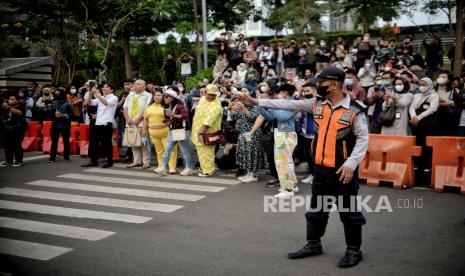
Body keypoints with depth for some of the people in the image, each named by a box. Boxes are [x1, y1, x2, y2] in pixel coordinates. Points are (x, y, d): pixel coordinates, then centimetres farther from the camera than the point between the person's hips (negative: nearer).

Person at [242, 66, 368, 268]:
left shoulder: (354, 110, -12)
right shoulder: (317, 104, 3)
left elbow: (362, 139, -10)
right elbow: (290, 104, 2)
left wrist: (351, 163, -20)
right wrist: (258, 102, -1)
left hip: (343, 170, -6)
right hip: (321, 169, 6)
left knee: (349, 212, 6)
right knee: (316, 209, 17)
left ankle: (353, 250, 22)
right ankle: (313, 244, 33)